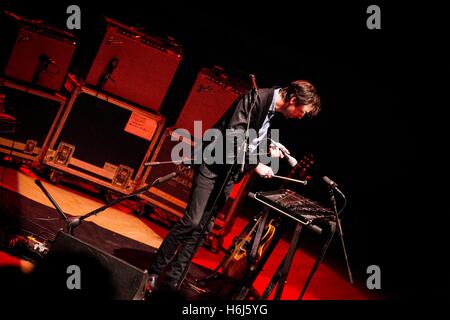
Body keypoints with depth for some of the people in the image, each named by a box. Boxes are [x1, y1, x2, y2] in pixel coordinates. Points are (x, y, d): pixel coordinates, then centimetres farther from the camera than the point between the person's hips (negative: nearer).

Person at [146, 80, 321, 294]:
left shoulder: (274, 111, 9)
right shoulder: (257, 98, -17)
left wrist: (268, 149, 5)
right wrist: (255, 165, -21)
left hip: (229, 174, 8)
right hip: (214, 165, -8)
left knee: (203, 227, 5)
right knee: (192, 222, -12)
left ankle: (171, 280, 10)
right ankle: (153, 274, -2)